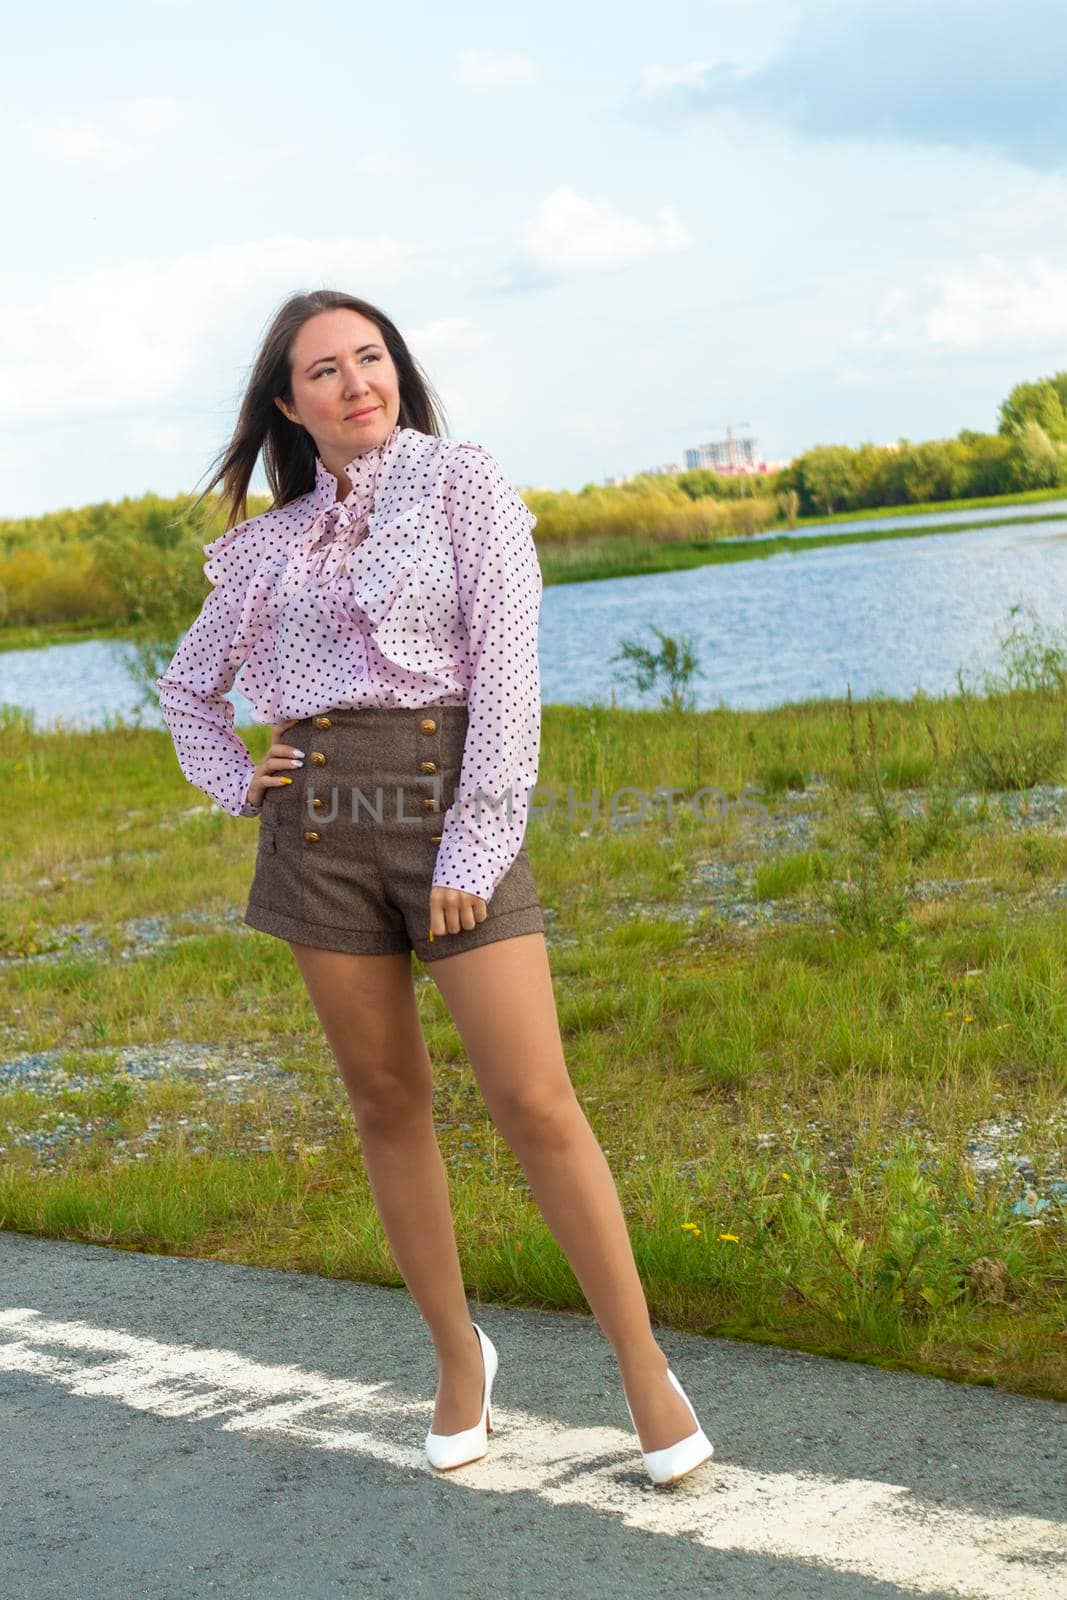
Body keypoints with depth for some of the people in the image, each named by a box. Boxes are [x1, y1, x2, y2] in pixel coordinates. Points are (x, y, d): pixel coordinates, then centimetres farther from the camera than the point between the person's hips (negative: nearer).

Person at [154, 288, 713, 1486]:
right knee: (386, 1102, 7)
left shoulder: (462, 480, 1)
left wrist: (476, 844, -13)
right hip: (319, 825, 4)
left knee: (534, 1103, -9)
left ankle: (644, 1370, 2)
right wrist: (236, 785, 8)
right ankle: (458, 1355, 22)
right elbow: (188, 687, 27)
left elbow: (506, 665, -7)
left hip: (450, 805, -4)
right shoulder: (273, 542, 13)